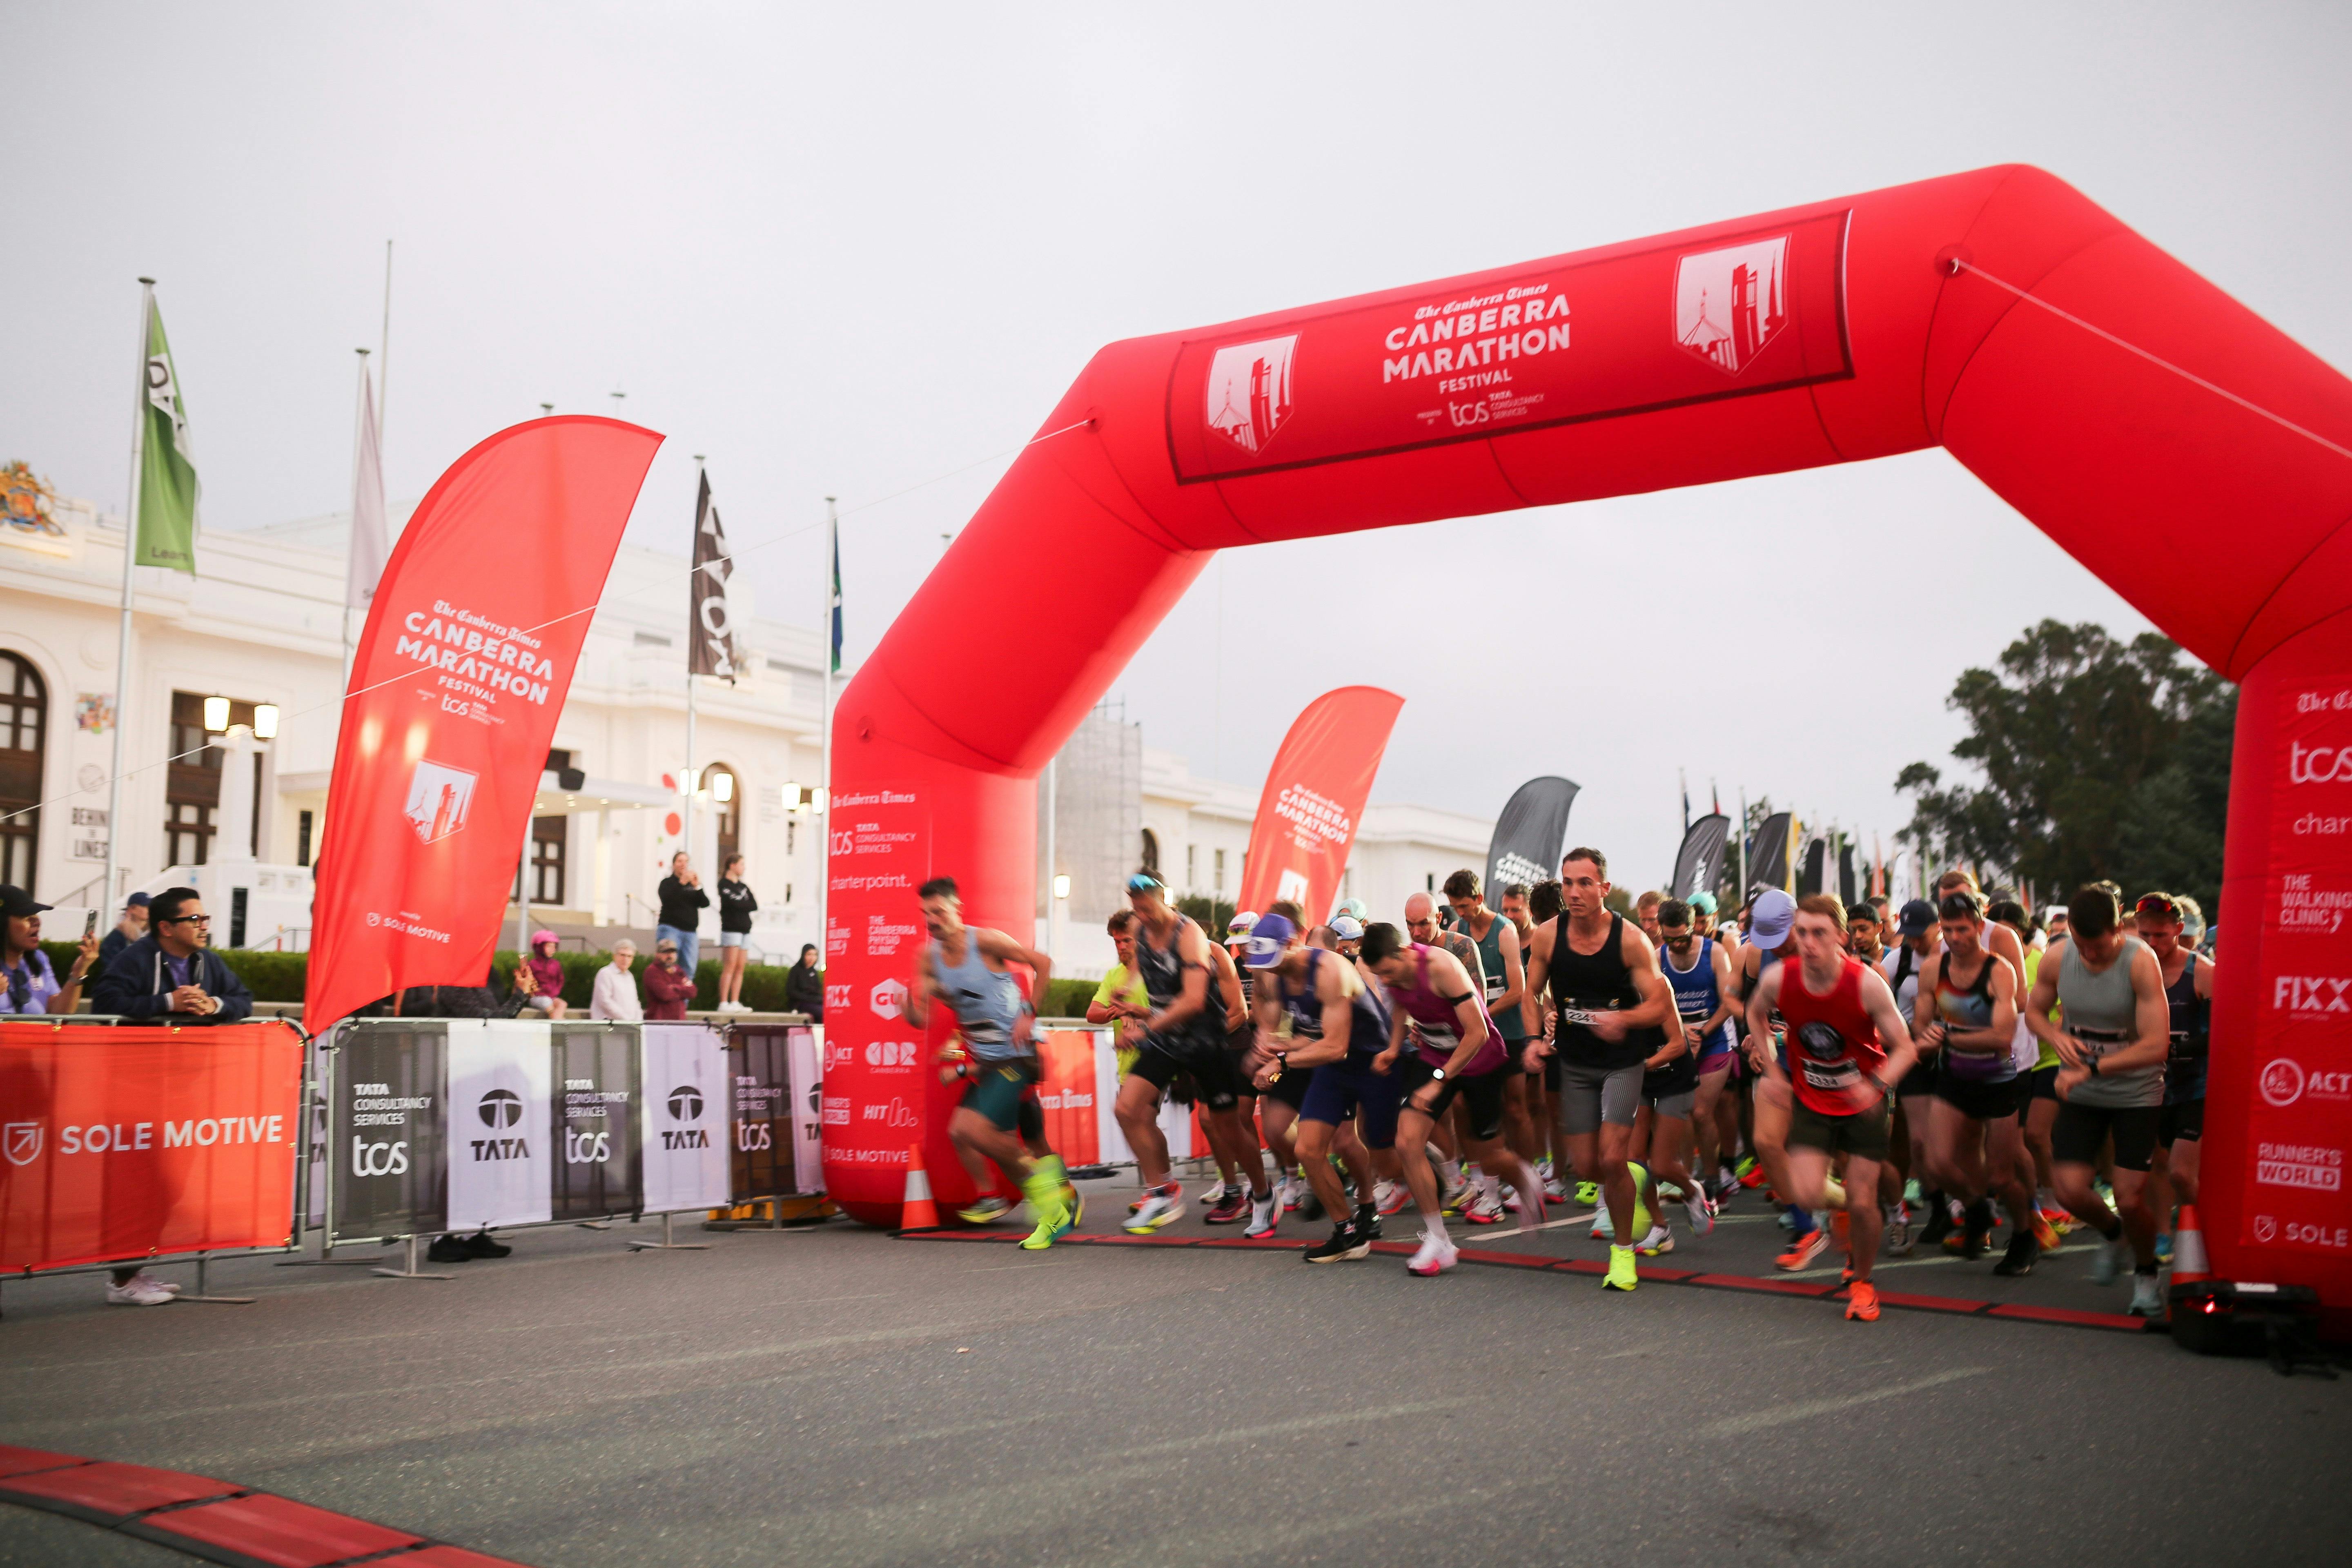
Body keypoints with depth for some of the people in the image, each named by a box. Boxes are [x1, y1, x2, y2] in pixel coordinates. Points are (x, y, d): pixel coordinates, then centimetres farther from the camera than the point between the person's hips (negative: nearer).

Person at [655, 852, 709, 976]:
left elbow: (705, 904, 5)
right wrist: (682, 883, -23)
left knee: (689, 969, -2)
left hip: (690, 932, 5)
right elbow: (666, 899, -15)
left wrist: (698, 887, -9)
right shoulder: (668, 882, 6)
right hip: (671, 928, -5)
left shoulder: (693, 885, 18)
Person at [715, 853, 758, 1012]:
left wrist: (741, 906, -8)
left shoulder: (743, 886, 19)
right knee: (730, 967, -10)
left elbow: (755, 905, 7)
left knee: (740, 969, 4)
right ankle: (724, 1003, -11)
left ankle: (735, 1003, 4)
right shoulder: (724, 884, -3)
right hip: (731, 929, -7)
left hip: (745, 930, 7)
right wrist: (747, 905, 0)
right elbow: (735, 904, -16)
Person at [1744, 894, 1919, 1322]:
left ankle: (1862, 1282, 24)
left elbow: (1904, 1047, -17)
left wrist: (1877, 1084, -35)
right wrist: (1772, 1070, 0)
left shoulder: (1867, 984, -24)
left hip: (1864, 1103, -2)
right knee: (1806, 1197, -13)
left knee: (1862, 1201, -4)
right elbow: (1755, 1015, 6)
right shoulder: (1778, 979, -18)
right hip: (1811, 1100, 2)